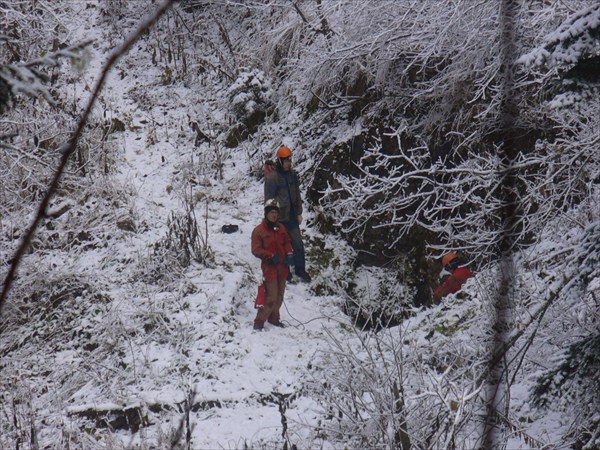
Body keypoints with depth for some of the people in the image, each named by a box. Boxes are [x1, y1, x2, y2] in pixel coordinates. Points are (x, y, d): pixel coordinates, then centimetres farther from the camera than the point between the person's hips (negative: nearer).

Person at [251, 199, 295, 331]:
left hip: (282, 267, 6)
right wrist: (271, 256, -19)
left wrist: (289, 254, -1)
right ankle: (259, 322, -4)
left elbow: (287, 242, 19)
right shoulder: (258, 231, -8)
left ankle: (274, 318, 30)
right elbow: (256, 250, -9)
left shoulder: (281, 228, 9)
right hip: (269, 267, -6)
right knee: (271, 297, -11)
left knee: (279, 295, 14)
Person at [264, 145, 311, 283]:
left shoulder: (292, 174, 4)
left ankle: (300, 269, 20)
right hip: (279, 217, -5)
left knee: (298, 243, 7)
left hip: (292, 215, 5)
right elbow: (269, 198, -13)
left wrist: (299, 213, 13)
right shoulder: (272, 176, -16)